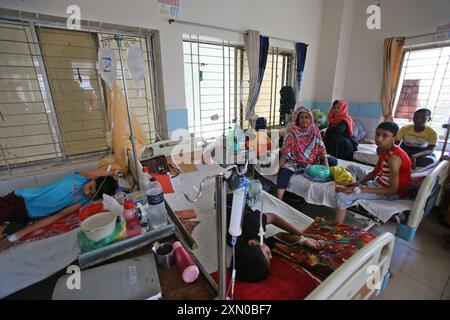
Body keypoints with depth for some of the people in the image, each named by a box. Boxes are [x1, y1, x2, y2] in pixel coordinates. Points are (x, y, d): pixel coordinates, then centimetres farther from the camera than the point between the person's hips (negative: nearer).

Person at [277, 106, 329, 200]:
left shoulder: (315, 131, 6)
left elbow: (321, 149, 3)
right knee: (284, 171, -31)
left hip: (312, 162, 4)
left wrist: (326, 166, -10)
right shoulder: (292, 131, -3)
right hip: (295, 162, -4)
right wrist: (279, 166, -20)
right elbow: (285, 151, -10)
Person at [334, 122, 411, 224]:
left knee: (342, 196, -23)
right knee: (352, 168, 22)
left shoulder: (394, 157, -28)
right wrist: (358, 182, -5)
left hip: (390, 193, -9)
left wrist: (360, 189, -30)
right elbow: (375, 172, 10)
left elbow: (393, 190, -28)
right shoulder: (384, 149, -1)